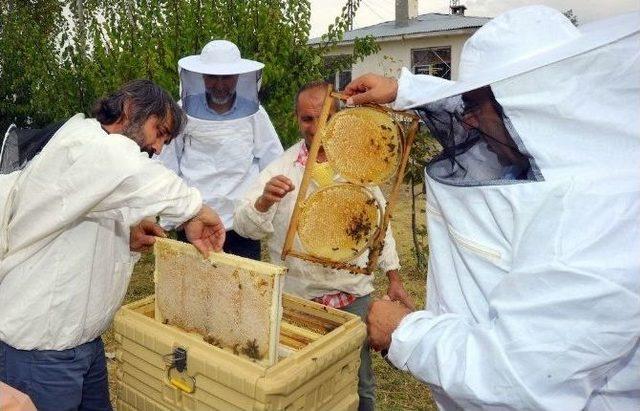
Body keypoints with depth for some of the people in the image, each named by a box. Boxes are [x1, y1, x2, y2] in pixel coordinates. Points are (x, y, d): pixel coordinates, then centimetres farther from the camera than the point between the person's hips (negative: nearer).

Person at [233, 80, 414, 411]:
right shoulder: (281, 169, -8)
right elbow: (244, 226, -15)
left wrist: (394, 277, 8)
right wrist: (264, 200, -36)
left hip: (354, 295, 2)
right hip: (298, 297, -1)